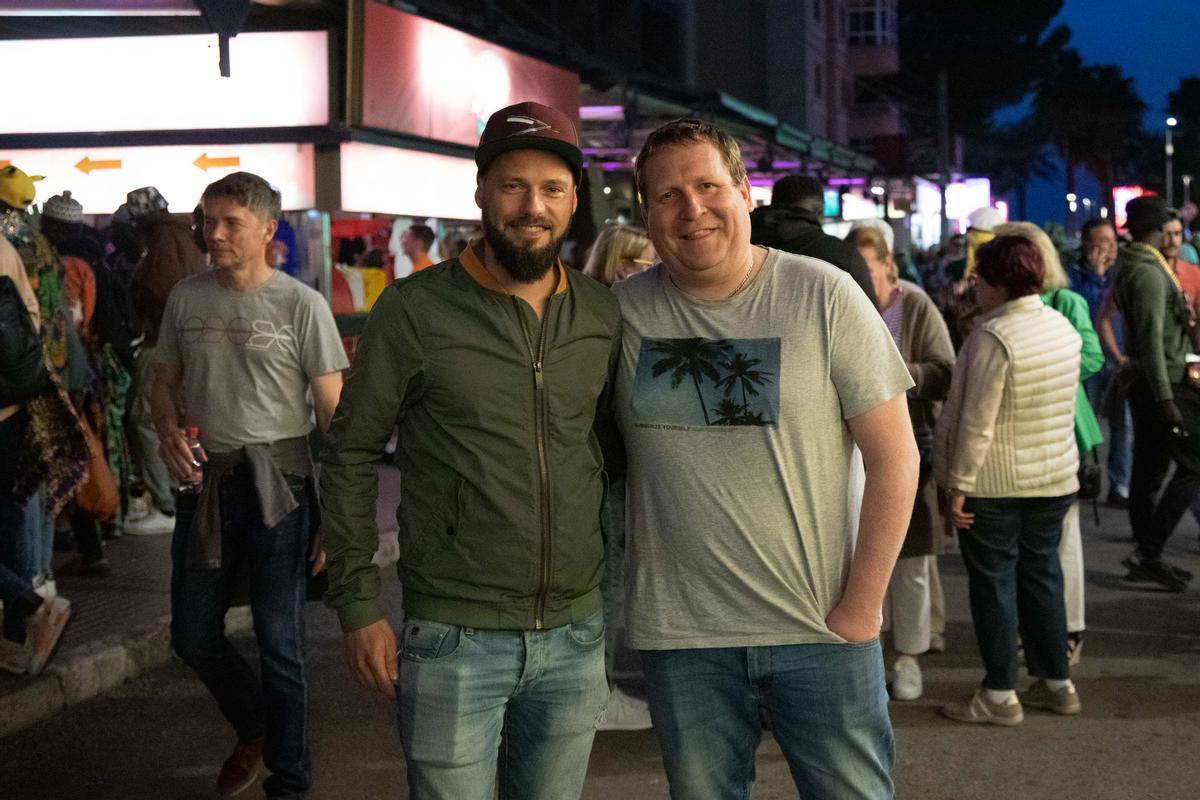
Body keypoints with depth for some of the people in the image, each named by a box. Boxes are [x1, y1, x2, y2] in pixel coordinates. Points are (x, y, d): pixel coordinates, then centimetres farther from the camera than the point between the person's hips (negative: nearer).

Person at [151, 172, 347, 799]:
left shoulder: (300, 305, -7)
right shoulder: (187, 298, 7)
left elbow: (334, 412, -8)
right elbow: (164, 383, 17)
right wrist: (168, 432, -6)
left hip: (277, 483, -5)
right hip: (204, 480, 5)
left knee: (279, 641, 2)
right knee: (193, 635, 12)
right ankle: (253, 729, 40)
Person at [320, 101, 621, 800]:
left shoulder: (603, 315, 4)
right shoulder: (415, 310, -8)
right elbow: (352, 457, -3)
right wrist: (359, 604, -6)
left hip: (577, 634, 4)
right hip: (454, 638, -4)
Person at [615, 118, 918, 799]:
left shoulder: (824, 296, -6)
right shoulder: (622, 312, 0)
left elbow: (895, 456, -6)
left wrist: (861, 607, -8)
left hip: (821, 629, -2)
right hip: (680, 633, 2)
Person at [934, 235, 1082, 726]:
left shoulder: (992, 336, -20)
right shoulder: (1063, 327, 4)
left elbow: (976, 422, -21)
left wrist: (957, 485, -15)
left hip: (993, 482, -7)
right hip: (1055, 477, 7)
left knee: (993, 582, 2)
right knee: (1042, 575, 16)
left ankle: (1000, 694, 7)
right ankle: (1056, 683, 23)